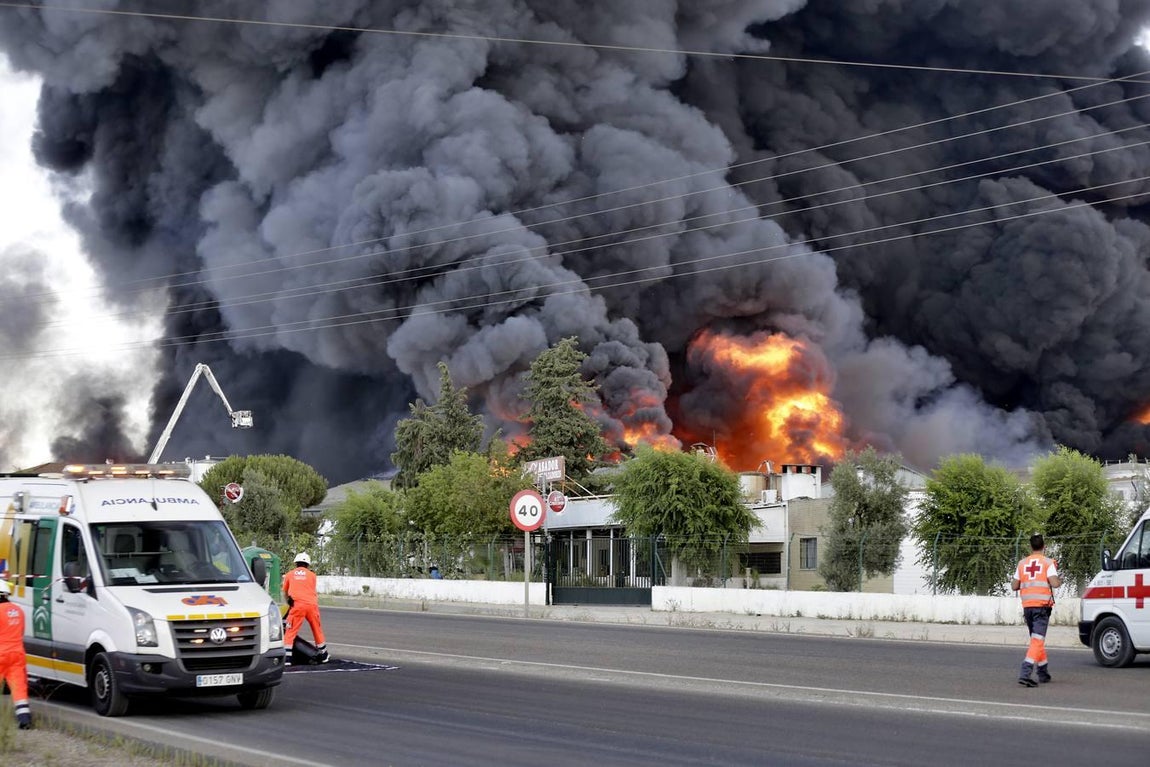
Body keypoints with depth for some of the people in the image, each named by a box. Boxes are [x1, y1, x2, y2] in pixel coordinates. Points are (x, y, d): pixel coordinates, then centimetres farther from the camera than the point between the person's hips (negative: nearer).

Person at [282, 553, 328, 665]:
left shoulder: (289, 575, 15)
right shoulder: (312, 575, 15)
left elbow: (285, 593, 24)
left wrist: (290, 603, 40)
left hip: (297, 605, -2)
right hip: (312, 604, 2)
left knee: (291, 632, -1)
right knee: (317, 630, 16)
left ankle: (287, 658, -11)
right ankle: (323, 656, 26)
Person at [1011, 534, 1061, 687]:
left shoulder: (1022, 563, 8)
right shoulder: (1048, 562, -4)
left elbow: (1014, 586, 9)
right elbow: (1054, 583, -14)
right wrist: (1060, 580, 8)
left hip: (1027, 605, 5)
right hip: (1042, 605, -5)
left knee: (1037, 639, 19)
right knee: (1037, 640, -9)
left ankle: (1043, 673, 27)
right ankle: (1025, 673, -24)